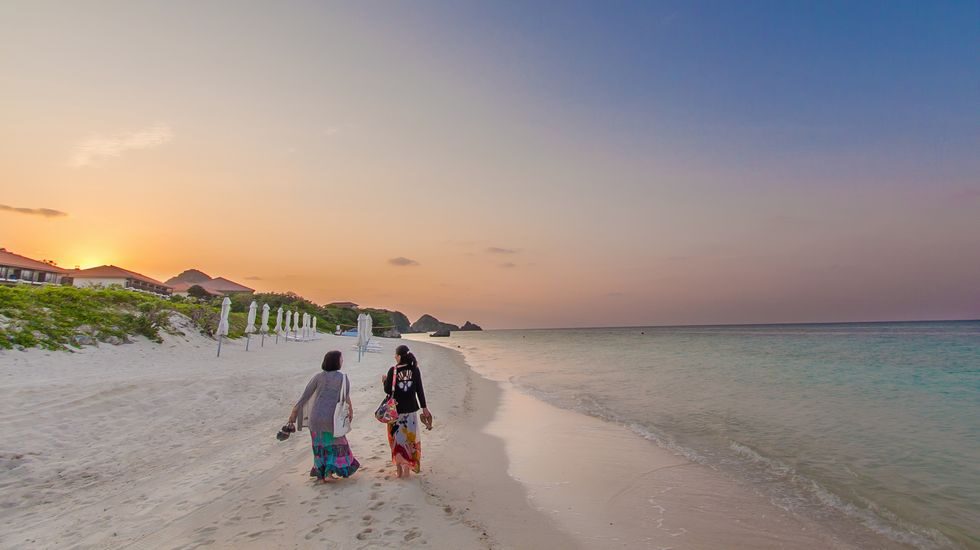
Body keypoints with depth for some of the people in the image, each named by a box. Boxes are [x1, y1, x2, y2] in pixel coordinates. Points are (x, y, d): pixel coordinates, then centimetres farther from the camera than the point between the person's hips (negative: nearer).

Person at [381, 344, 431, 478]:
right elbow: (420, 390, -2)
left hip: (396, 410, -2)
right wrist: (424, 407, 6)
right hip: (411, 409, 2)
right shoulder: (414, 370, -4)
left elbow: (388, 390, -8)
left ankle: (400, 467, 16)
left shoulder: (393, 371, -12)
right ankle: (408, 467, 17)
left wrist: (384, 380, 12)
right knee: (410, 437, 13)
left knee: (397, 438, 11)